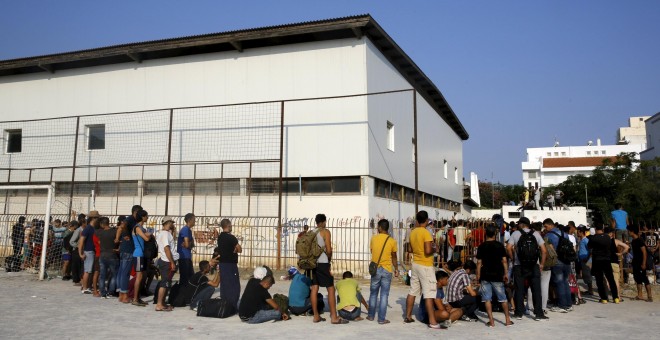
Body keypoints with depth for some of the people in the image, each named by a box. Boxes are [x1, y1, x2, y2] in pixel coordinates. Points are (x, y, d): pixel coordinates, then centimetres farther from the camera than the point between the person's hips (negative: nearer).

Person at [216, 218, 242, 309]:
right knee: (234, 285, -2)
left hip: (222, 263, 8)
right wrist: (235, 249, 4)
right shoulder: (231, 237, -16)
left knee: (224, 284, 12)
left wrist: (232, 249, 2)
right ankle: (233, 306, -2)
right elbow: (240, 250, -13)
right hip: (230, 264, -8)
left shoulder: (220, 237, 9)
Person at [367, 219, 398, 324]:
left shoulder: (373, 238, -3)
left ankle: (371, 315, 24)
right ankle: (381, 319, 4)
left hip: (375, 269, 2)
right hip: (387, 270, -1)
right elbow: (394, 257, 4)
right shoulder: (392, 241, -6)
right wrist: (396, 269, 17)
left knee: (373, 293, 15)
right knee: (384, 295, 3)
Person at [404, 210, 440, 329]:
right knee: (429, 294, -6)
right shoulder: (426, 233, -17)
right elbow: (428, 251, -25)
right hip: (425, 266, -8)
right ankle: (432, 322, -5)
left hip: (415, 264, 8)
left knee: (413, 291, 14)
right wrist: (434, 249, -4)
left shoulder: (413, 232, 7)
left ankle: (408, 316, 21)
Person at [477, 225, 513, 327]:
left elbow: (479, 262, -3)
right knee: (503, 298, 12)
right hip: (497, 275, 1)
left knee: (487, 299, 2)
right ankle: (508, 319, 16)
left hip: (485, 276, -1)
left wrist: (478, 276, 3)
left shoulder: (481, 247, -2)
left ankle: (491, 321, 0)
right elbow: (504, 261, -2)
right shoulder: (500, 245, -1)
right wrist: (505, 274, 6)